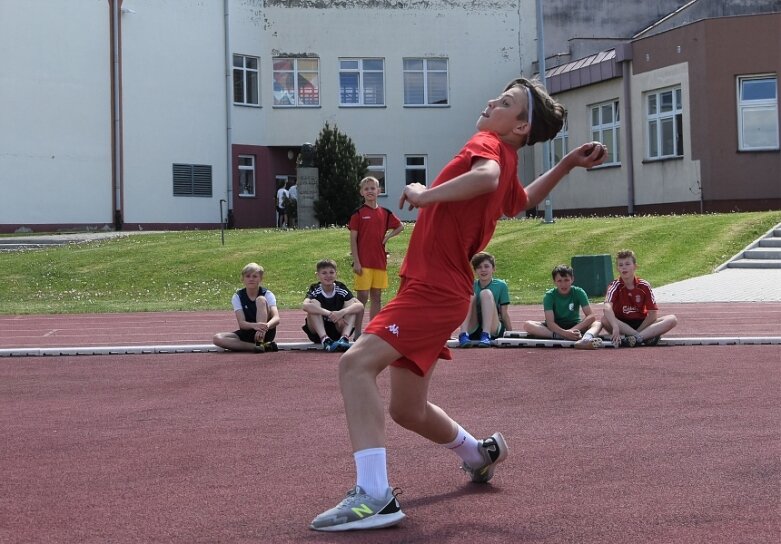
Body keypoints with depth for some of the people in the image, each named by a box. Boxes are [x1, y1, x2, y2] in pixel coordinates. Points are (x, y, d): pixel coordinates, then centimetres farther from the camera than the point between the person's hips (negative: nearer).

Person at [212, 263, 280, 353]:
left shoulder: (267, 294, -7)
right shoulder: (238, 297, -4)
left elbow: (276, 318, -23)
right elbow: (241, 323, -16)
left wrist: (266, 326, -47)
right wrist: (254, 325, -40)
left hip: (266, 333, -2)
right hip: (247, 333, 2)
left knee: (261, 300, -23)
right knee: (217, 338, -24)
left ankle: (260, 342, -30)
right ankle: (259, 347, -30)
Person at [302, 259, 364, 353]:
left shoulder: (341, 288, -9)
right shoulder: (314, 289, -13)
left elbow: (360, 306, -24)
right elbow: (305, 305, -37)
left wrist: (342, 312, -42)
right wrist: (329, 314, -45)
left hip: (338, 332, 1)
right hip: (317, 333, -1)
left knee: (350, 306, -18)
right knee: (314, 303, -24)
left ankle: (344, 338, -36)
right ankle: (325, 340, -38)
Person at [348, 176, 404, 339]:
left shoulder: (385, 213, 8)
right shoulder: (358, 213, -3)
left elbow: (400, 226, 23)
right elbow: (353, 239, -5)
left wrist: (388, 236, 4)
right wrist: (356, 262, -11)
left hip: (380, 262, 4)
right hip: (364, 263, -4)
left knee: (377, 298, 8)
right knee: (362, 297, -5)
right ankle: (357, 334, -1)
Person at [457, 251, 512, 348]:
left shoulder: (501, 285, 4)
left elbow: (504, 314, 3)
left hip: (493, 331, -2)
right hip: (473, 331, 2)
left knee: (486, 293, -21)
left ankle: (486, 336, -37)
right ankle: (464, 335, -36)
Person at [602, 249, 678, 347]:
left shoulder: (644, 286, -4)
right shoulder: (615, 286, -10)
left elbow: (653, 313, -7)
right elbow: (607, 307, -29)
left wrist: (638, 331, -17)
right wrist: (615, 328, -47)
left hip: (642, 324, 2)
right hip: (622, 324, -2)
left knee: (672, 319, -19)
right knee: (605, 320, -34)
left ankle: (635, 337, -38)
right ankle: (646, 337, -34)